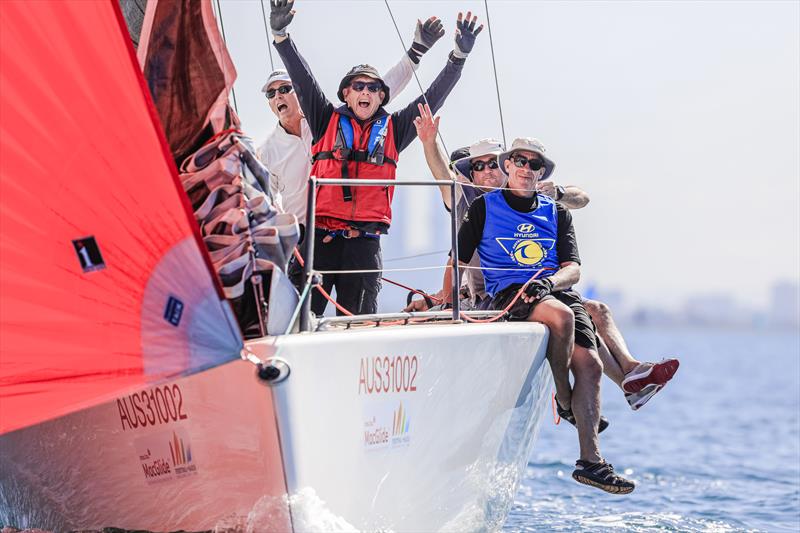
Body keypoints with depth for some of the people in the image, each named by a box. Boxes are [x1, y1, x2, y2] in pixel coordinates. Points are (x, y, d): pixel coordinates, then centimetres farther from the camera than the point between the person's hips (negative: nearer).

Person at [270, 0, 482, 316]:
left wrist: (459, 56, 6)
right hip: (320, 237, -1)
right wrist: (280, 36, -7)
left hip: (365, 243, 1)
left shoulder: (393, 130, 16)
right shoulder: (327, 121, 13)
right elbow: (303, 80, 5)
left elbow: (432, 98, 14)